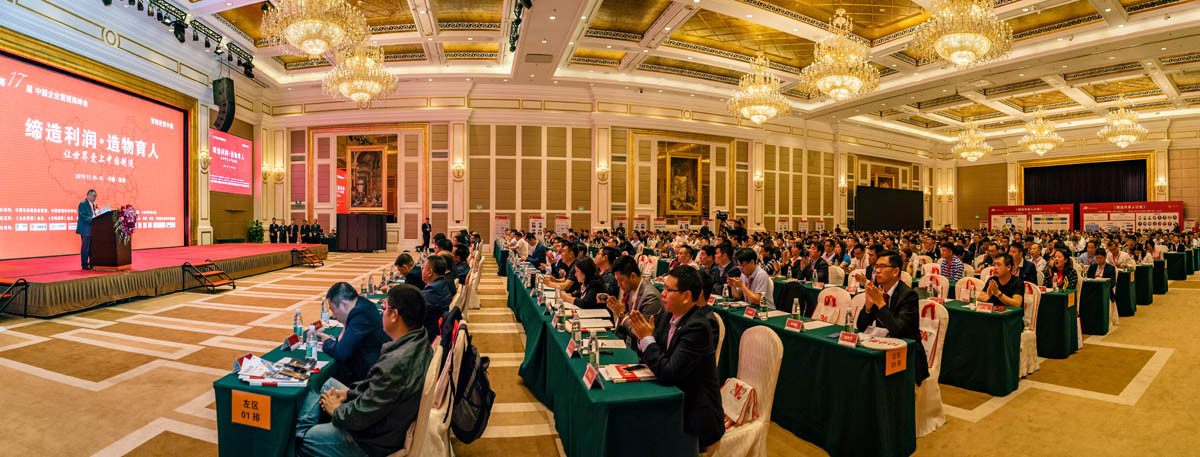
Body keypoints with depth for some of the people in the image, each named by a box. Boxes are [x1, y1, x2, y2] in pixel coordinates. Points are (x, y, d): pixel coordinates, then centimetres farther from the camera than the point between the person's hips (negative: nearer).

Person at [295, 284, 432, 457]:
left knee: (304, 440, 7)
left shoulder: (397, 362, -37)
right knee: (328, 383, 19)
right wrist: (349, 392, 6)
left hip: (377, 441, -9)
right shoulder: (420, 342, -7)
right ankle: (300, 428, 34)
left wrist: (336, 409, -6)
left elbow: (360, 418, -25)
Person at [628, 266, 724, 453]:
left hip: (693, 414, -7)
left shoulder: (697, 327, -23)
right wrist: (641, 335, -9)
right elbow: (647, 358, 8)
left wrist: (647, 338, -18)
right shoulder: (668, 317, 2)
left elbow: (668, 374, -27)